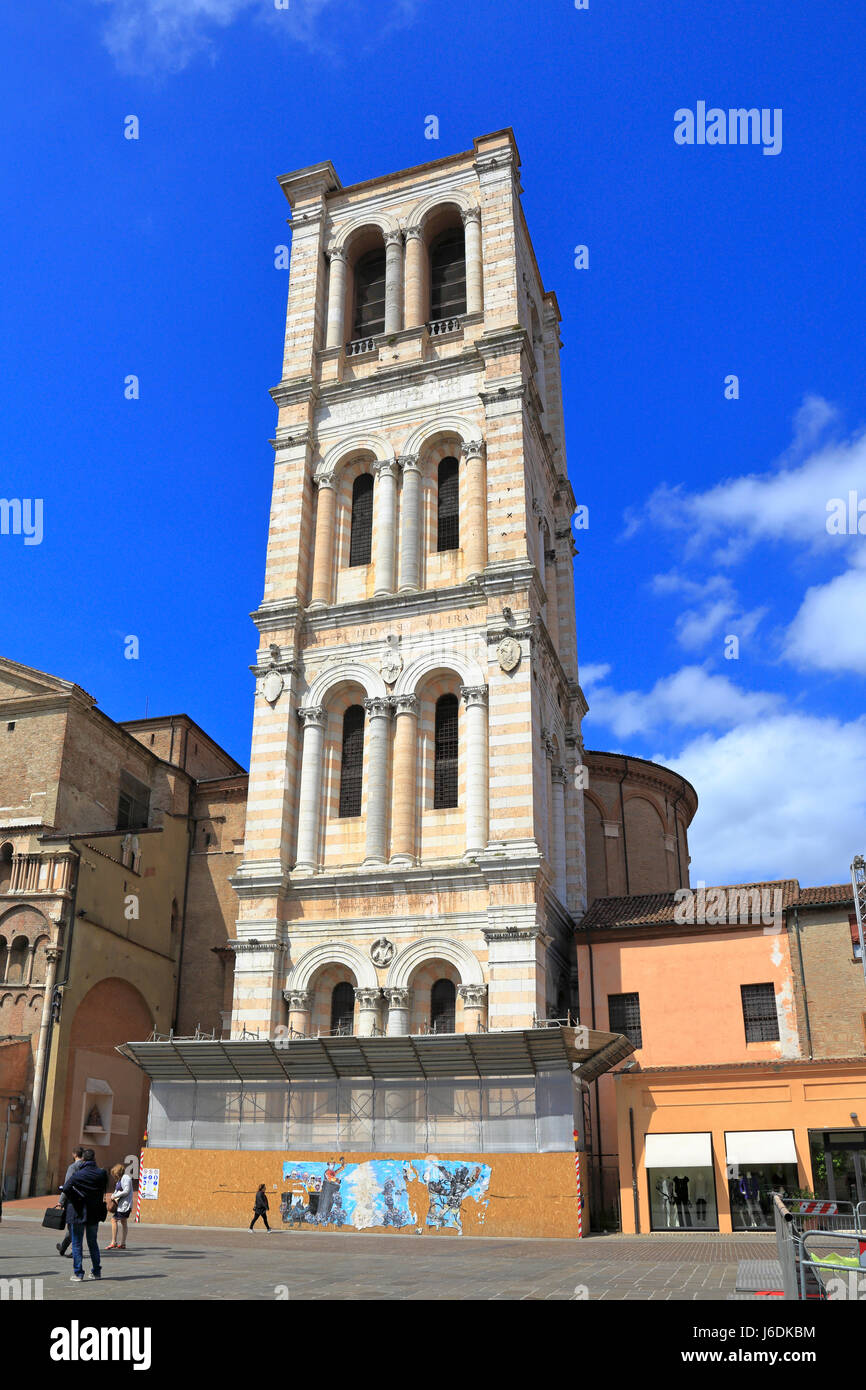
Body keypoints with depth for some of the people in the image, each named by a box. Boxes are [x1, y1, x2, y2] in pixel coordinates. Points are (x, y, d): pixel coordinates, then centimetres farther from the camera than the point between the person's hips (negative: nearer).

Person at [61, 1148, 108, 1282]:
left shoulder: (78, 1175, -15)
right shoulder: (101, 1174, -2)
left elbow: (66, 1188, -25)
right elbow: (103, 1191, 5)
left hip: (78, 1213, -4)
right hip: (94, 1213, 4)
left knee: (77, 1244, 7)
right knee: (93, 1243, 18)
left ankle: (78, 1273, 6)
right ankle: (97, 1271, 22)